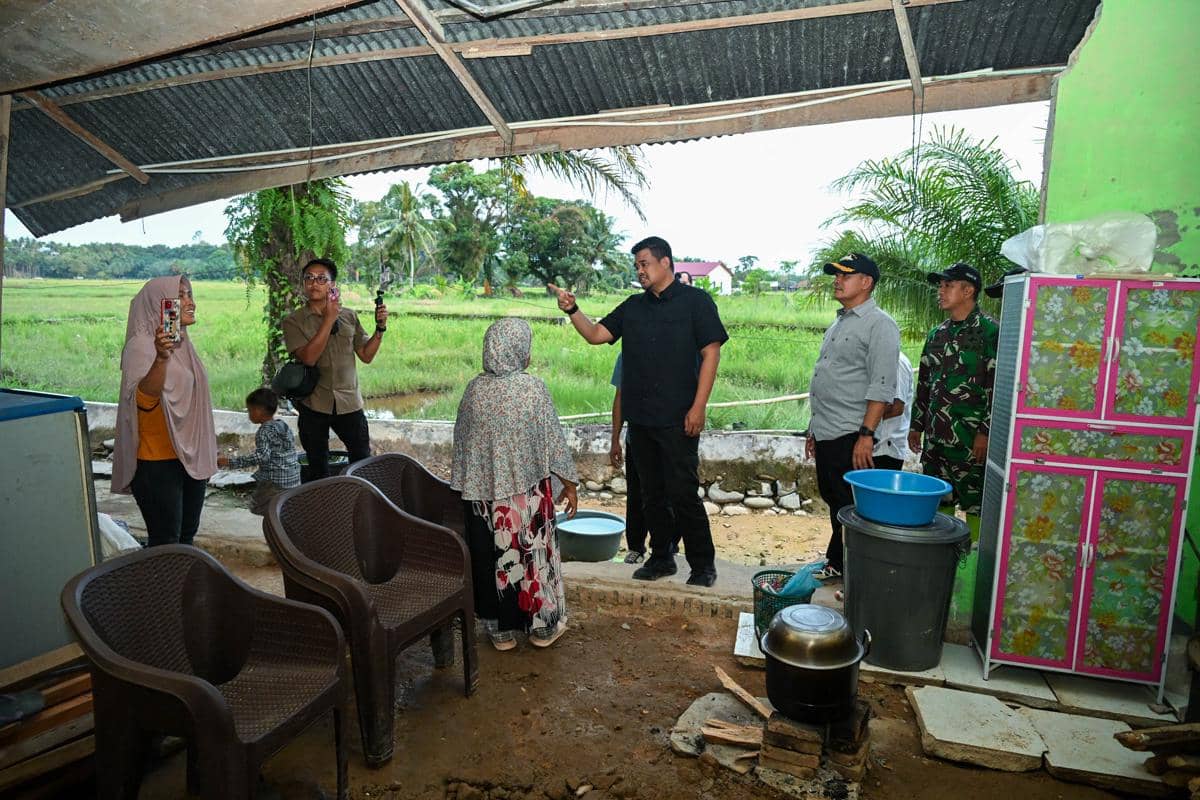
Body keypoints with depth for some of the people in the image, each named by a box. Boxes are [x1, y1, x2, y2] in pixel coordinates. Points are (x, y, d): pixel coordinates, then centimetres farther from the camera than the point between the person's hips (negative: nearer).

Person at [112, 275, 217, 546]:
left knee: (186, 537, 16)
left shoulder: (181, 343, 11)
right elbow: (143, 399, -30)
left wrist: (207, 452, 21)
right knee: (166, 544, -1)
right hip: (158, 461, -8)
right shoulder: (142, 345, -15)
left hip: (191, 457, 8)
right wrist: (160, 358, -46)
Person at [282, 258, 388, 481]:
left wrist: (380, 327, -6)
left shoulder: (349, 316, 5)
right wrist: (329, 319, -19)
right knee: (318, 469, 12)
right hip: (314, 404, -2)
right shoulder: (293, 321, -4)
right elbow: (308, 357, -19)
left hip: (349, 403, 2)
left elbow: (366, 355, 7)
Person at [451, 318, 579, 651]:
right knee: (535, 556, 13)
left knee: (493, 559, 13)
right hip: (528, 493, -2)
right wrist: (569, 484, 3)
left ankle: (501, 630, 26)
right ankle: (542, 626, 26)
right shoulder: (532, 388, -13)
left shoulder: (475, 389, -4)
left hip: (484, 492, 3)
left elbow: (461, 442, 3)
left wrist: (465, 485, 15)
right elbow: (554, 441, -9)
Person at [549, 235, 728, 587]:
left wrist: (698, 407, -14)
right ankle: (661, 558, 27)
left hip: (678, 419, -6)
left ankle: (703, 564, 12)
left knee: (683, 493, -4)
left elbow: (711, 352, -7)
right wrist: (572, 310, -7)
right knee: (651, 494, 13)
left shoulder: (695, 301, -2)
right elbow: (596, 334, 11)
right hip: (639, 418, 6)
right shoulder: (633, 307, 14)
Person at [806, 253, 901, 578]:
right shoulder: (839, 323, 18)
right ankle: (836, 564, 31)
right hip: (826, 434, 9)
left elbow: (881, 387, -17)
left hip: (850, 436, -9)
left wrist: (866, 435, -22)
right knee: (833, 502, 18)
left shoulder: (879, 324, -10)